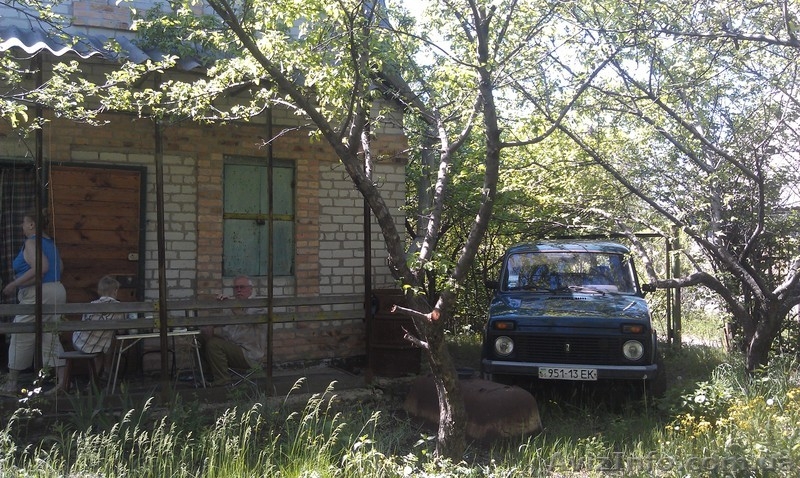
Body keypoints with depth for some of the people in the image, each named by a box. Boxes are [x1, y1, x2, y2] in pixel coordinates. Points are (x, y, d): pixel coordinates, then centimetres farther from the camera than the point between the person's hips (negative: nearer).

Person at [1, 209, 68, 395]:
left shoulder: (31, 243, -12)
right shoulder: (49, 242, 15)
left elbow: (40, 268, -24)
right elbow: (60, 267, 20)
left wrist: (15, 284, -19)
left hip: (37, 294, -9)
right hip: (57, 291, 9)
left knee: (21, 338, 3)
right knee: (51, 338, 9)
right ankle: (62, 381, 2)